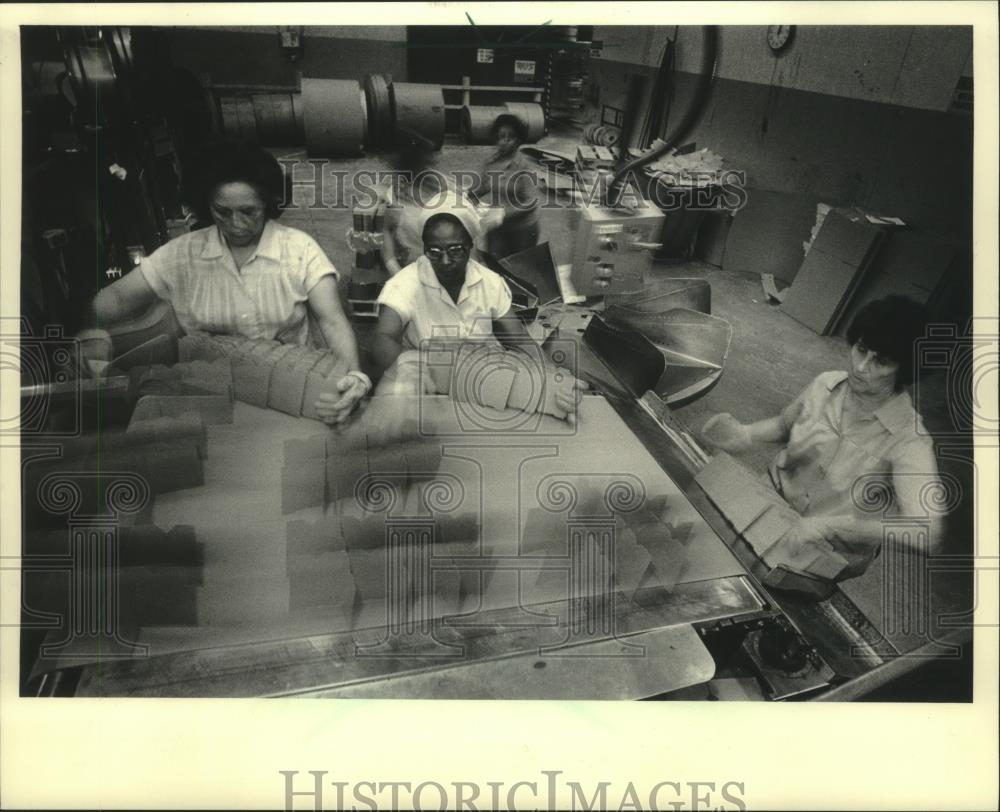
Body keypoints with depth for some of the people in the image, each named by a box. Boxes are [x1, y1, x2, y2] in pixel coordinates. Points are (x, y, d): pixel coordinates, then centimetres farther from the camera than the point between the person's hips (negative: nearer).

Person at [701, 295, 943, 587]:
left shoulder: (908, 440, -24)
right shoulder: (827, 384, -8)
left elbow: (927, 532, -36)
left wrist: (827, 525, -42)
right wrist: (746, 434, -9)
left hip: (824, 555, -5)